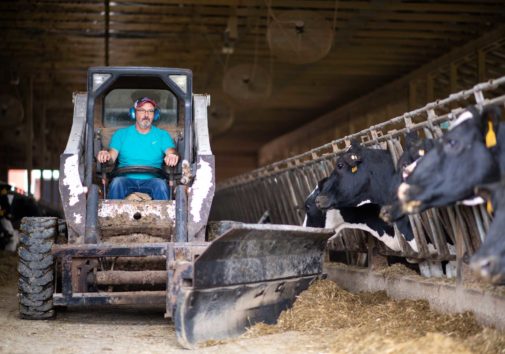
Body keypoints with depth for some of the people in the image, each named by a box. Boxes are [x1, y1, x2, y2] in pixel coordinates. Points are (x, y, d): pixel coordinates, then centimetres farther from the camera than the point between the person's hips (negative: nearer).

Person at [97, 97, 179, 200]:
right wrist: (106, 156, -22)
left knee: (160, 184, -34)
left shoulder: (162, 135, 18)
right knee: (117, 182, -34)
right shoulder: (121, 134, 17)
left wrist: (173, 156, -27)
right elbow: (112, 155, 5)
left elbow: (171, 152, 1)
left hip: (151, 181, 0)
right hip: (127, 179, 0)